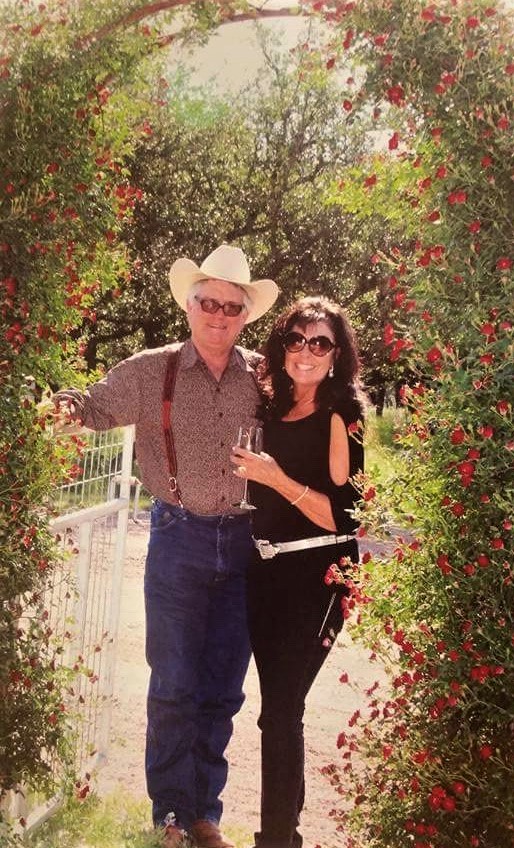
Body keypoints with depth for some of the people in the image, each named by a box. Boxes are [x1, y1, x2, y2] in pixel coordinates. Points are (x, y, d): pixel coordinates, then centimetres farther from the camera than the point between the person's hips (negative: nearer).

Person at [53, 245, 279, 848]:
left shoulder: (261, 376, 4)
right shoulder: (151, 372, -1)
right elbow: (96, 407, 4)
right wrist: (70, 405, -15)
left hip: (243, 546, 2)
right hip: (179, 540, -2)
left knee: (222, 688, 10)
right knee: (174, 684, 3)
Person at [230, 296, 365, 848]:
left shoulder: (341, 415, -10)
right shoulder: (274, 409, 9)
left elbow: (342, 516, -17)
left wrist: (277, 479, -21)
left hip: (315, 575, -7)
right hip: (265, 568, 7)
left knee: (280, 710, -8)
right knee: (278, 703, 15)